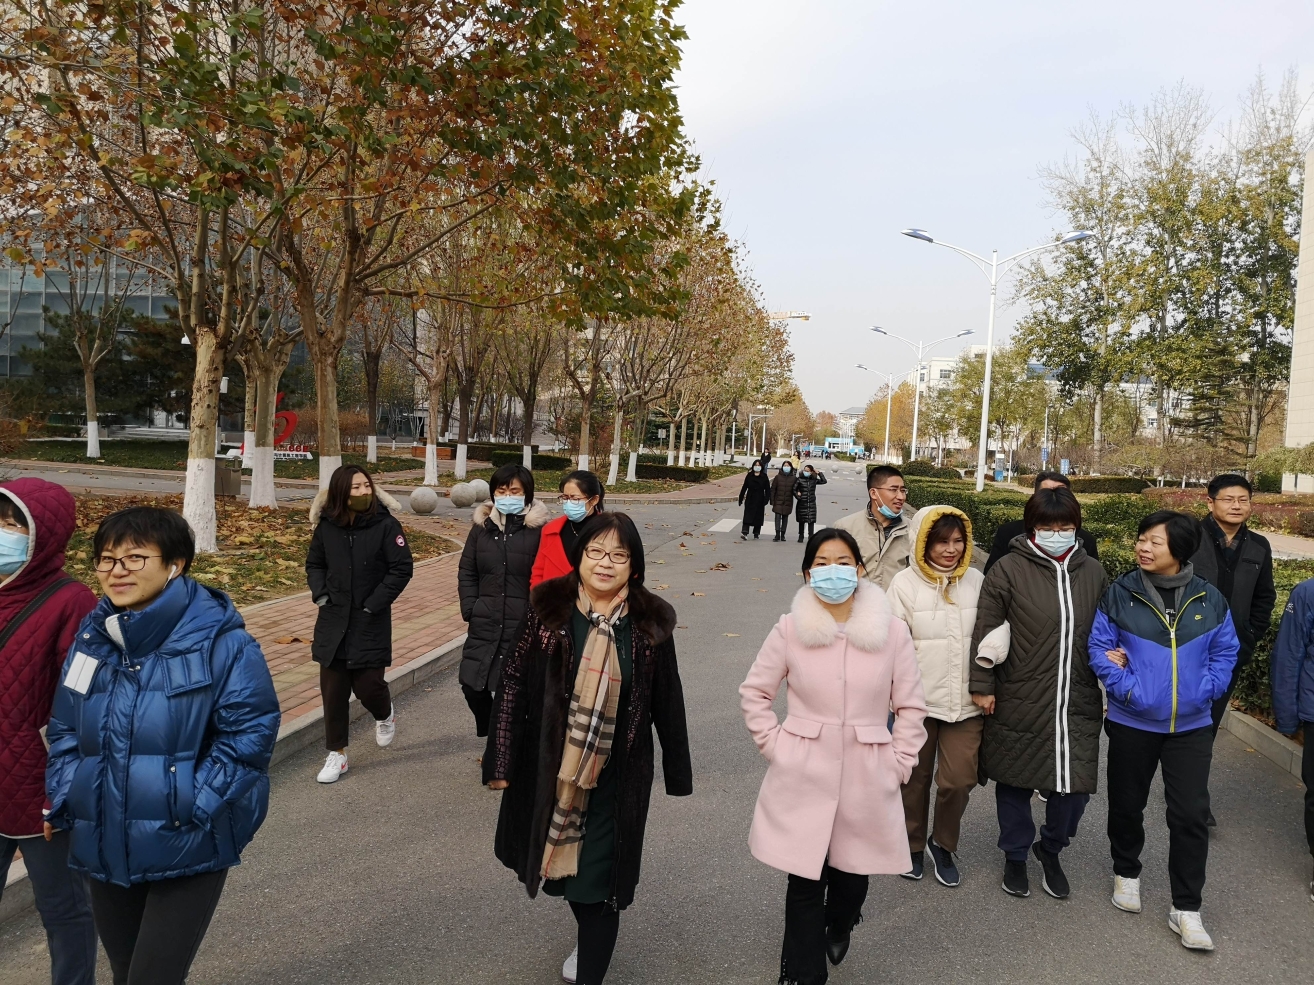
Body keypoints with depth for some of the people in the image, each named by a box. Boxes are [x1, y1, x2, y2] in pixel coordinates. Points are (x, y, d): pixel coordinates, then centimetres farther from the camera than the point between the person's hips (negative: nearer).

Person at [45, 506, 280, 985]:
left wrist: (192, 808, -18)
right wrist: (64, 800, 2)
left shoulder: (220, 640, -15)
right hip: (105, 848, 6)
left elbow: (250, 731, -15)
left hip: (187, 850, -6)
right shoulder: (91, 636, 5)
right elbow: (65, 730, 14)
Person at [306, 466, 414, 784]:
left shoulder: (385, 524, -11)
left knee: (368, 684, -2)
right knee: (333, 690, 4)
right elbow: (314, 564, 14)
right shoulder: (326, 526, 0)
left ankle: (385, 715, 35)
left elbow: (402, 568, -10)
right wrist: (321, 595, -2)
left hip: (371, 623, -3)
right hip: (333, 621, 3)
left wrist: (374, 604, -12)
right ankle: (336, 755, 18)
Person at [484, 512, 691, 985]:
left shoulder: (650, 623, -7)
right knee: (565, 863, 20)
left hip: (617, 777, -2)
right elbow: (513, 685, -6)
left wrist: (678, 772, 6)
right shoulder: (549, 612, -8)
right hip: (550, 769, 2)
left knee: (598, 876, 2)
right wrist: (500, 763, -6)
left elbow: (667, 701, 0)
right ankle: (590, 939, 49)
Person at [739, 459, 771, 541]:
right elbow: (744, 488, 8)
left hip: (759, 500, 0)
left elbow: (767, 490, 0)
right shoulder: (749, 476, 3)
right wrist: (741, 498, 7)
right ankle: (744, 532, -20)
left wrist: (766, 500, -11)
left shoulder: (764, 477, 0)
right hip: (749, 499, 0)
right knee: (747, 516, -10)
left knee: (758, 517, 7)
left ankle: (756, 534, 18)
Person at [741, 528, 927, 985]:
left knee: (852, 874, 15)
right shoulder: (790, 629, -5)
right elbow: (754, 693, 5)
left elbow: (911, 706, 4)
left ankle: (839, 926, 50)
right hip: (803, 779, -1)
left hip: (867, 781, 1)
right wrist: (775, 747, -1)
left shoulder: (892, 631, -5)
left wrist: (898, 764, 0)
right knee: (804, 882, 3)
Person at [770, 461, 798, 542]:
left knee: (785, 518, 8)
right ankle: (777, 535, -11)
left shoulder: (794, 478, 0)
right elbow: (773, 489, 0)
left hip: (788, 502, 1)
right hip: (778, 501, -1)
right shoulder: (778, 477, -1)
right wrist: (772, 501, -3)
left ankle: (782, 535, 15)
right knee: (778, 517, -9)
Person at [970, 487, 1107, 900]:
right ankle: (1015, 856, 33)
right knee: (1016, 782, 11)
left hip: (1078, 705, 3)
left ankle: (1051, 849, 32)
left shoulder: (1093, 572, 6)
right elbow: (985, 630, -5)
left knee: (1075, 785, 4)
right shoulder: (1009, 569, -7)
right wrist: (982, 685, -6)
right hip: (1019, 703, -3)